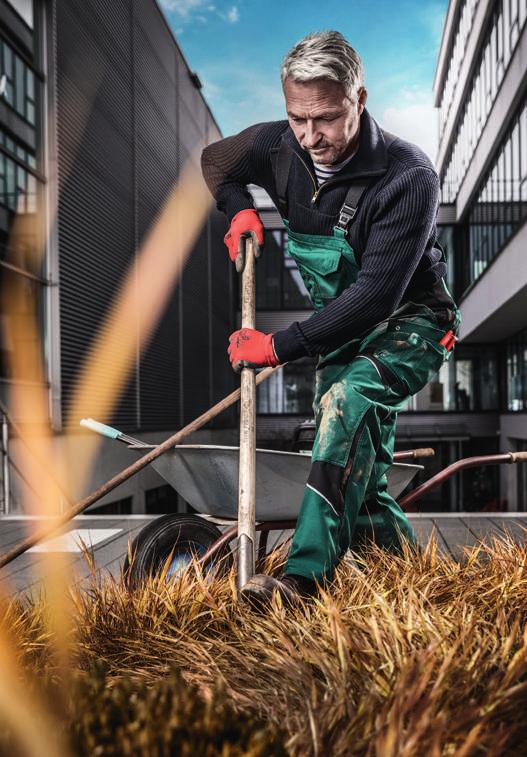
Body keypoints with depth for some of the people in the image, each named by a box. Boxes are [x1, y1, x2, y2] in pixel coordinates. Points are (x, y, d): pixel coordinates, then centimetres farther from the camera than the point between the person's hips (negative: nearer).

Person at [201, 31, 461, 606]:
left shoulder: (408, 177, -28)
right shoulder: (280, 147, -11)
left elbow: (375, 295, -33)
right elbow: (215, 160, 12)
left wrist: (280, 346, -32)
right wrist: (238, 208, -10)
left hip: (410, 325, -6)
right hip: (340, 327, 6)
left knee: (347, 398, -36)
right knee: (358, 476, 7)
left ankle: (304, 573, -39)